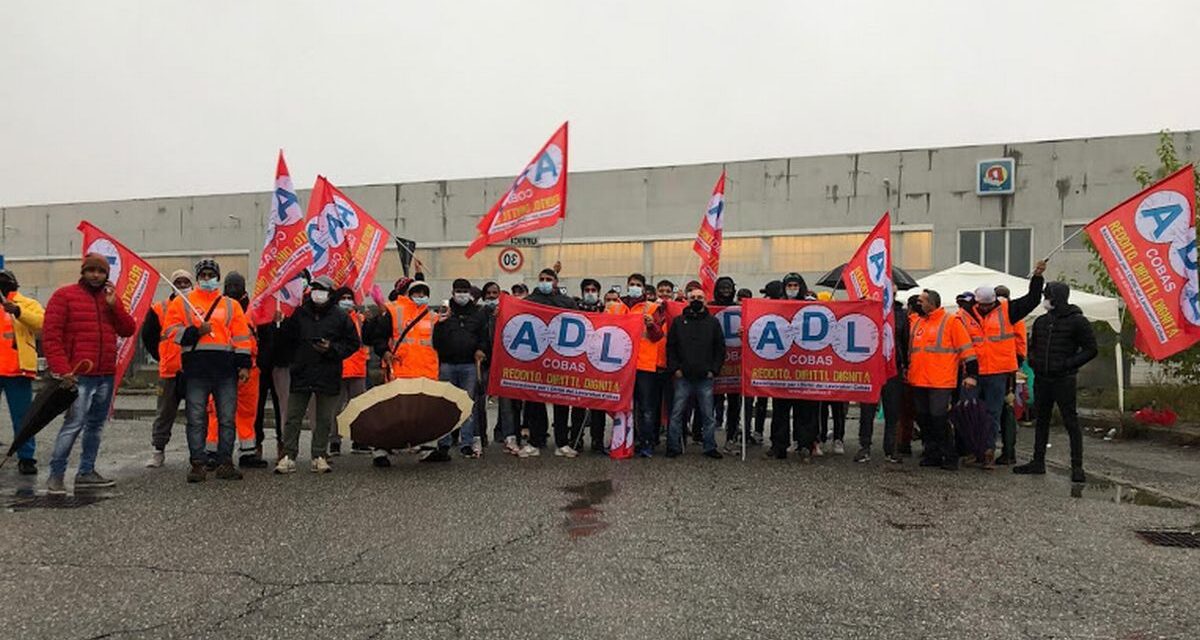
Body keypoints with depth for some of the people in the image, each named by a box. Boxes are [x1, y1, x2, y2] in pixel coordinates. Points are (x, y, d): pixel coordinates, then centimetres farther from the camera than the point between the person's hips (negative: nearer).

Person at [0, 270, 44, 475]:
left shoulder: (27, 304, 5)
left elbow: (43, 323, -13)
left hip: (18, 370, -3)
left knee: (22, 416, 1)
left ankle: (26, 458, 6)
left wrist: (17, 311, -25)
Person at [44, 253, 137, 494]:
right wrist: (61, 369, -14)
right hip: (78, 375, -6)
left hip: (106, 375, 6)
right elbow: (50, 335, -7)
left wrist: (114, 306, -6)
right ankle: (56, 475, -3)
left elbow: (129, 330, 9)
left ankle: (86, 472, 19)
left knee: (96, 425, 11)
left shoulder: (111, 299, 16)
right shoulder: (64, 296, -1)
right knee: (74, 424, -13)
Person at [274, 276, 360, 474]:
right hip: (301, 374, 1)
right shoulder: (299, 313, 5)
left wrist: (332, 348, -9)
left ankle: (319, 456, 15)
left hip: (328, 376, -1)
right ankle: (288, 456, 9)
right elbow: (284, 337, 11)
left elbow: (353, 343, 3)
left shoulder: (340, 317, 2)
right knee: (293, 418, 3)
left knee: (324, 420, 6)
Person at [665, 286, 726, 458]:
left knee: (708, 415, 5)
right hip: (683, 377, 0)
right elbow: (670, 347, 6)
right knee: (677, 414, 1)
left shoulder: (713, 322, 8)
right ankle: (674, 447, 10)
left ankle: (710, 447, 14)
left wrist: (714, 370, -1)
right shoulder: (678, 322, 8)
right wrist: (674, 368, -3)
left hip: (705, 378, 0)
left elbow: (720, 348, 8)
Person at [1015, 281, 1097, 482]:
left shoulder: (1077, 321, -7)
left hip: (1063, 380, -6)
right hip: (1042, 379, 6)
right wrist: (1033, 360, 5)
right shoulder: (1041, 321, 11)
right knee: (1042, 421, 13)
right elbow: (1033, 345, 23)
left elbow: (1090, 349, -6)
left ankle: (1077, 466, 2)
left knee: (1071, 422, -3)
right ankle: (1038, 462, 21)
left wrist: (1068, 364, -14)